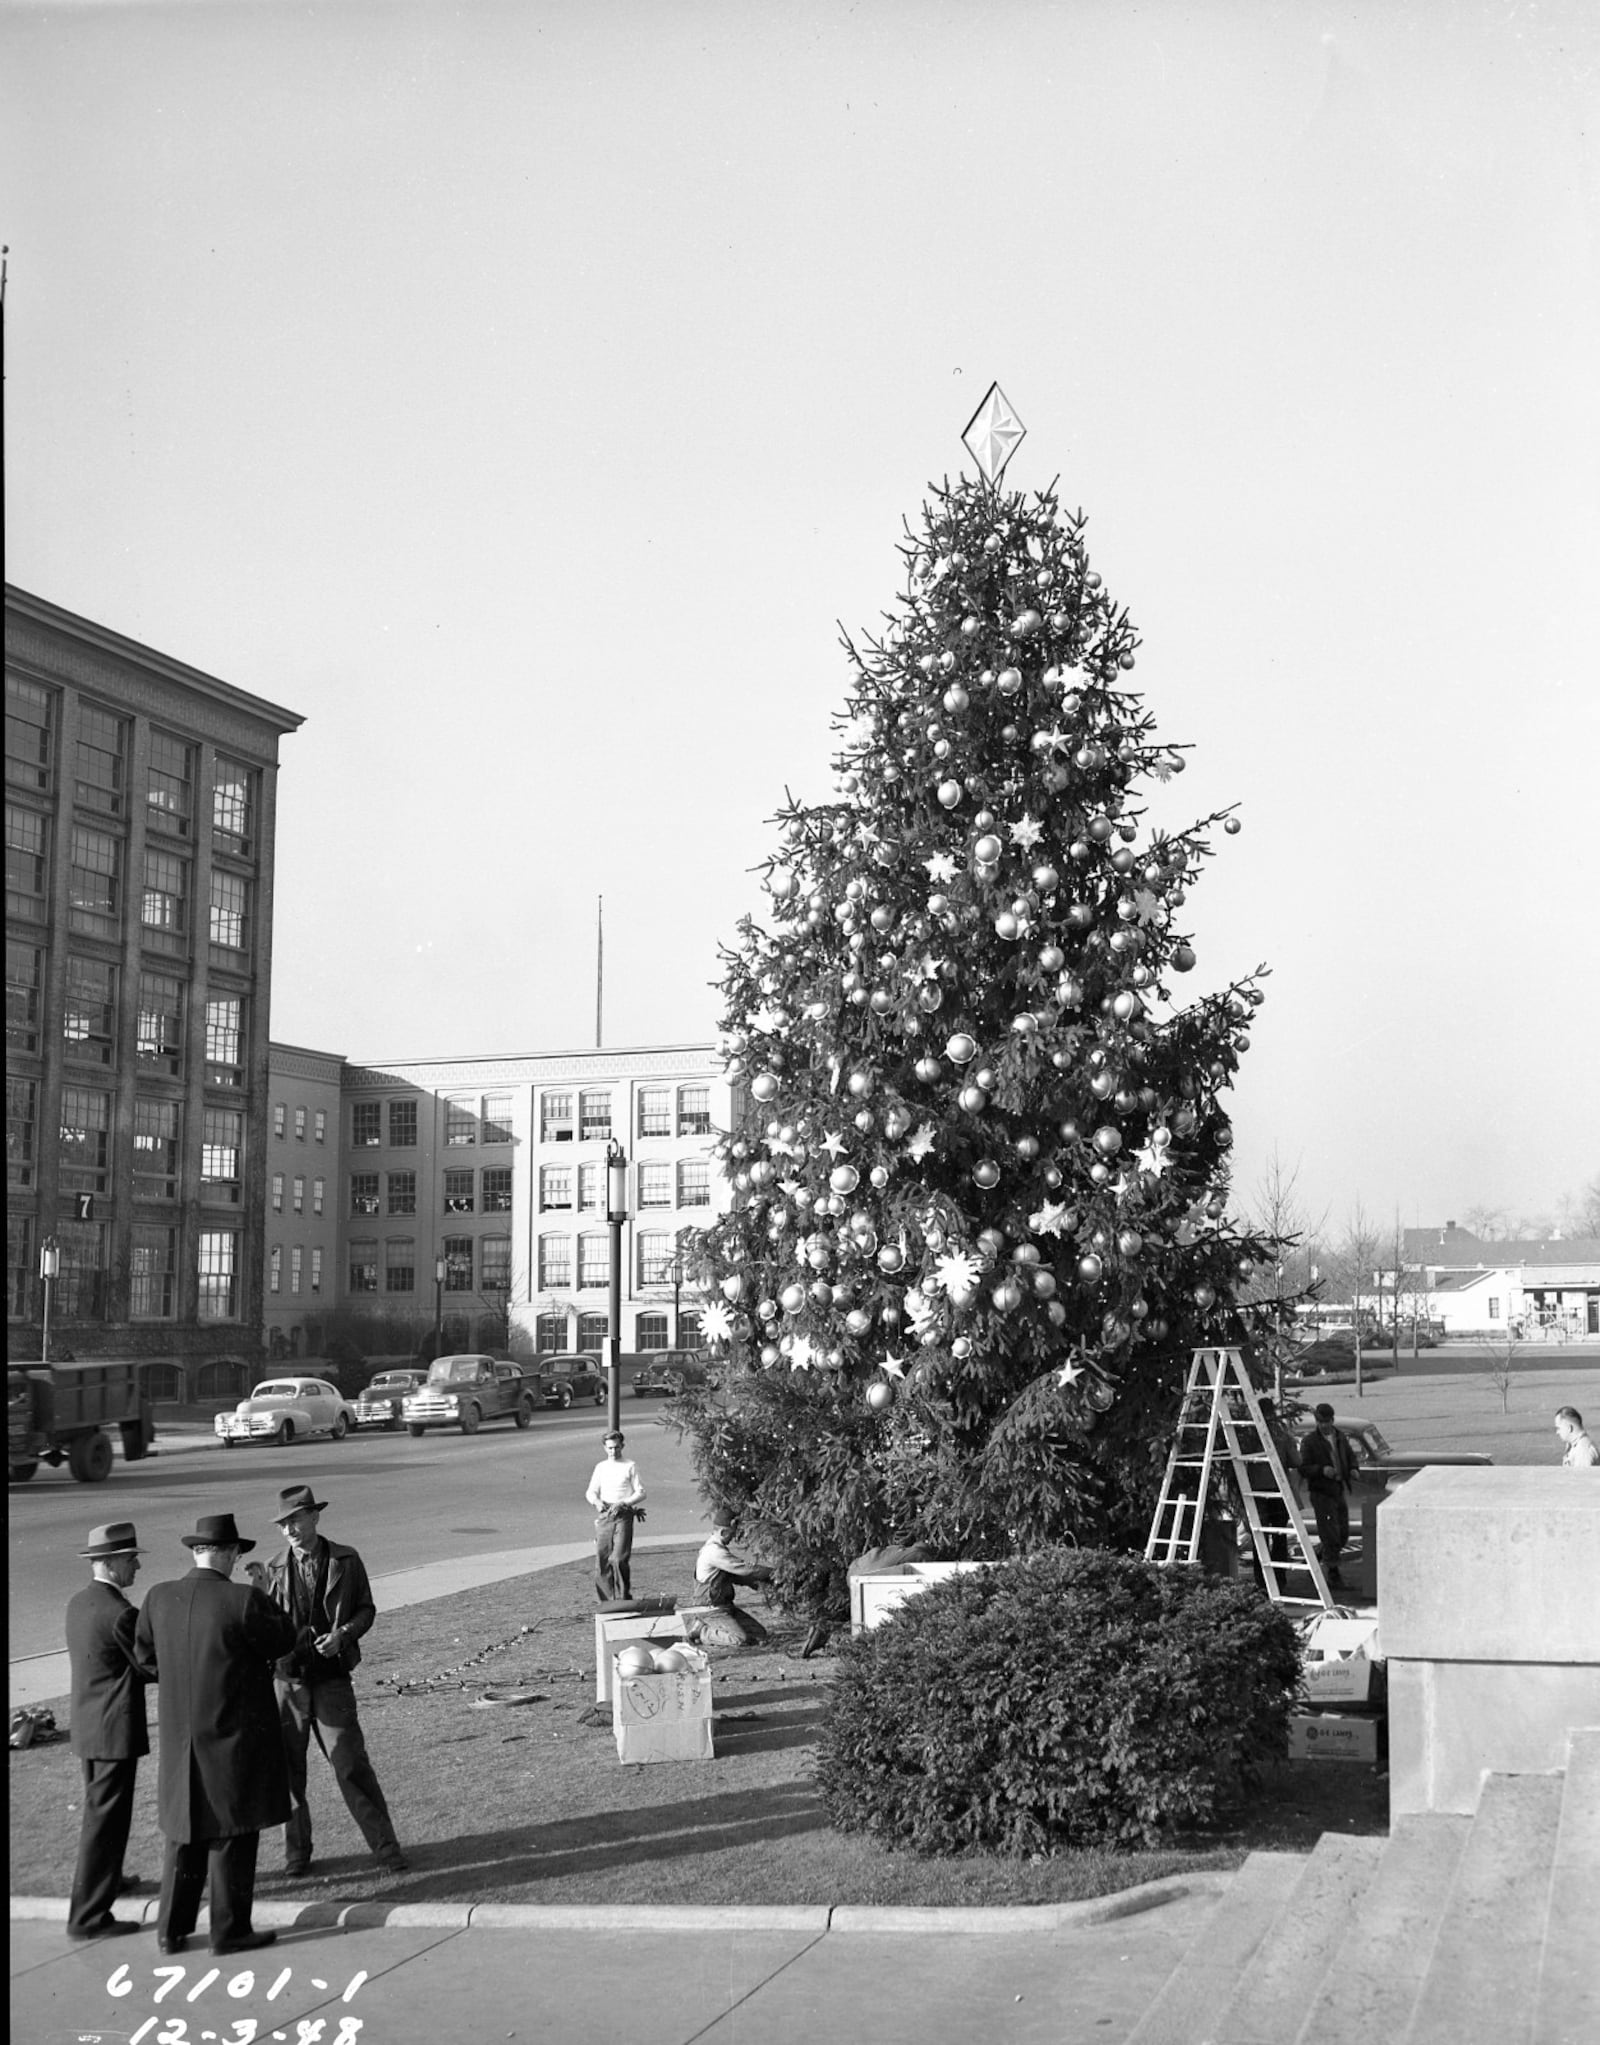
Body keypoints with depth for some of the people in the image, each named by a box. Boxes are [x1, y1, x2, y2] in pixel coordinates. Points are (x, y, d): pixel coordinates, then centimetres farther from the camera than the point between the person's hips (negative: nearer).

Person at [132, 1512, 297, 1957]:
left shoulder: (158, 1599, -4)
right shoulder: (244, 1600, -19)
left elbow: (145, 1660, 8)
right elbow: (283, 1640, -4)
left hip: (180, 1742, 5)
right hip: (236, 1737, -5)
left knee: (185, 1833, 17)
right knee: (231, 1834, 8)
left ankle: (172, 1930, 23)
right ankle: (229, 1930, 15)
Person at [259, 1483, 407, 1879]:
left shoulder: (346, 1561, 0)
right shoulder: (276, 1568, 5)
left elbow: (366, 1609, 6)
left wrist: (342, 1634, -11)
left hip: (332, 1678, -2)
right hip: (286, 1678, 2)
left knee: (351, 1765, -5)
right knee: (287, 1769, 7)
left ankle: (384, 1846, 4)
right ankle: (296, 1850, 23)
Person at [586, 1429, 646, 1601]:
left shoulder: (630, 1467, 7)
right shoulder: (601, 1467, 17)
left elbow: (640, 1493, 3)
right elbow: (591, 1492, 12)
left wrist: (622, 1503, -12)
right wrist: (597, 1501, -11)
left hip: (623, 1516, -3)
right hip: (604, 1516, 4)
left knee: (619, 1559, -15)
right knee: (602, 1560, 0)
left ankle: (624, 1598, -4)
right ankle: (606, 1602, 8)